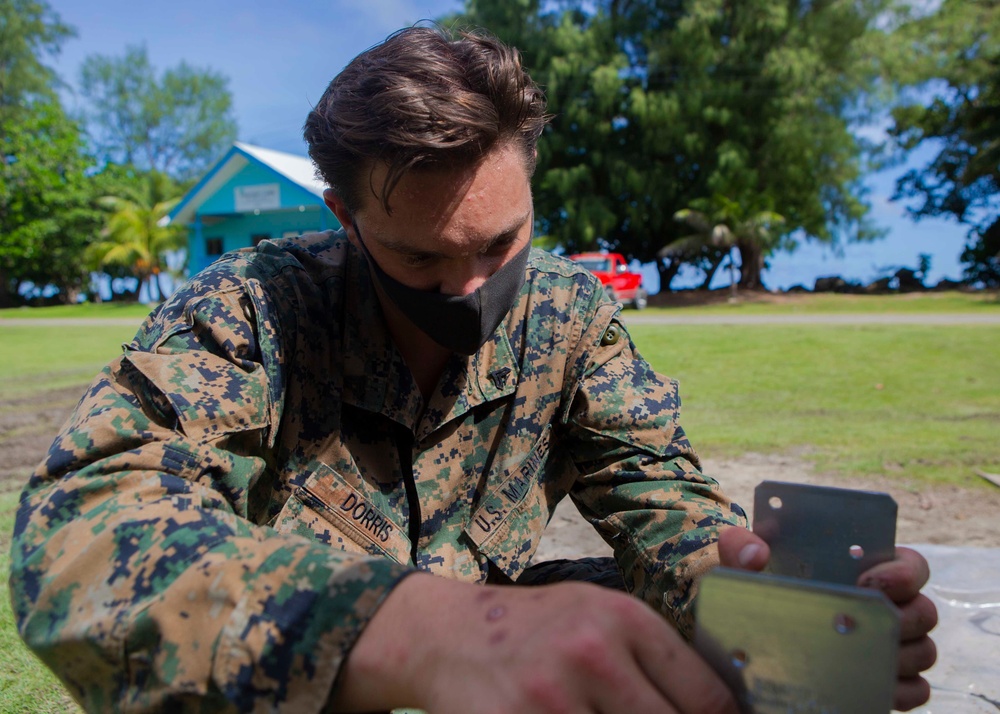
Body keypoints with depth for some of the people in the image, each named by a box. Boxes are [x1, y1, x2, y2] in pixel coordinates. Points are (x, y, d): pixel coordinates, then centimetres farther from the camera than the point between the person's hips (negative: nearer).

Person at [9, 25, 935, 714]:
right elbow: (82, 523, -35)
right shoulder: (252, 308, -21)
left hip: (475, 629, 3)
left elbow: (655, 489, -8)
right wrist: (412, 630, -51)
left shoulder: (570, 314, -9)